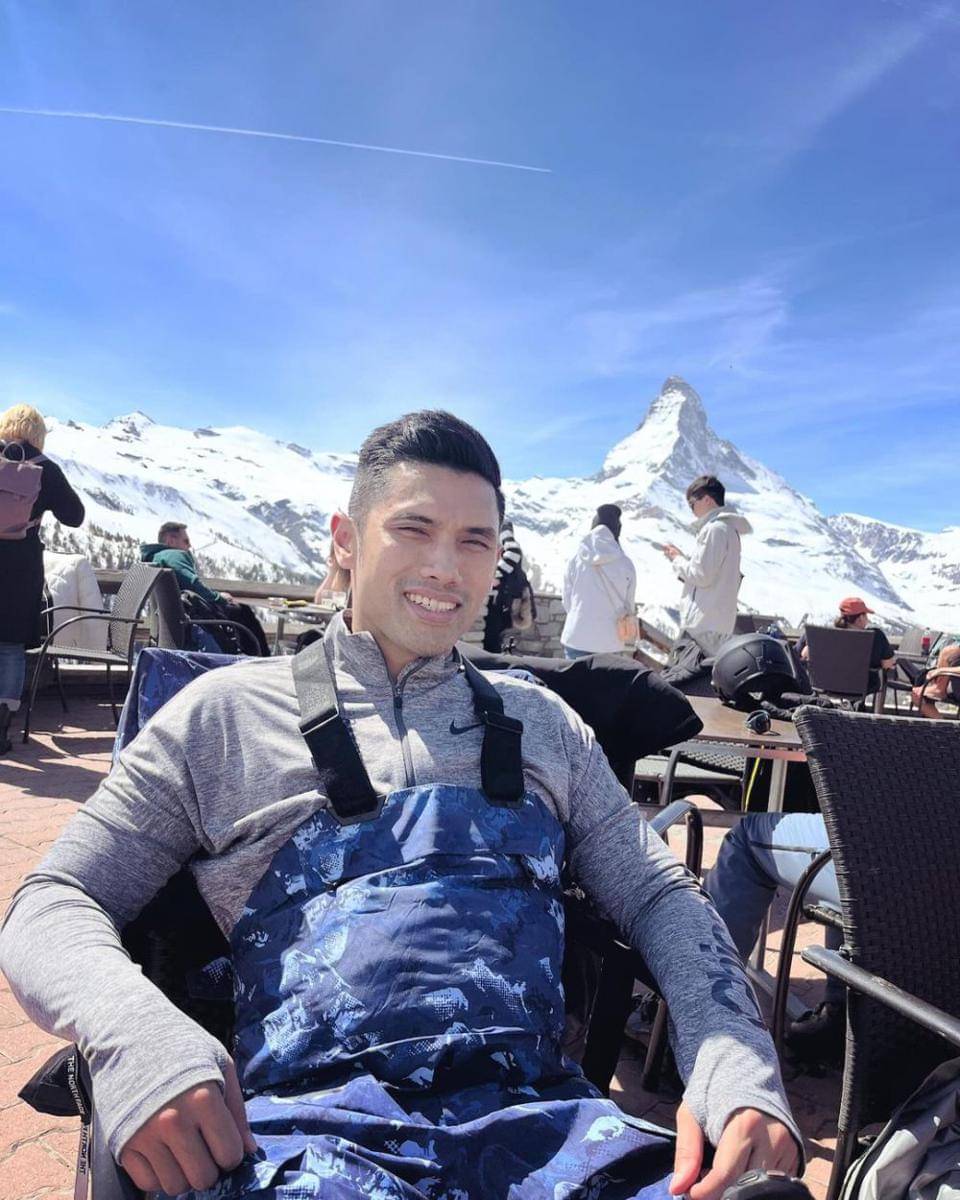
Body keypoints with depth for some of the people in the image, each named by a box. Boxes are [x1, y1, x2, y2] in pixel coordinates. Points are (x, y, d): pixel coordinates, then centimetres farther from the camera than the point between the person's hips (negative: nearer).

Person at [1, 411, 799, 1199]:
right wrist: (138, 1036, -17)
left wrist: (735, 1066, -6)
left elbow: (660, 895, 14)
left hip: (537, 1113, 3)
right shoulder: (227, 713, 7)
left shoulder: (541, 722, 15)